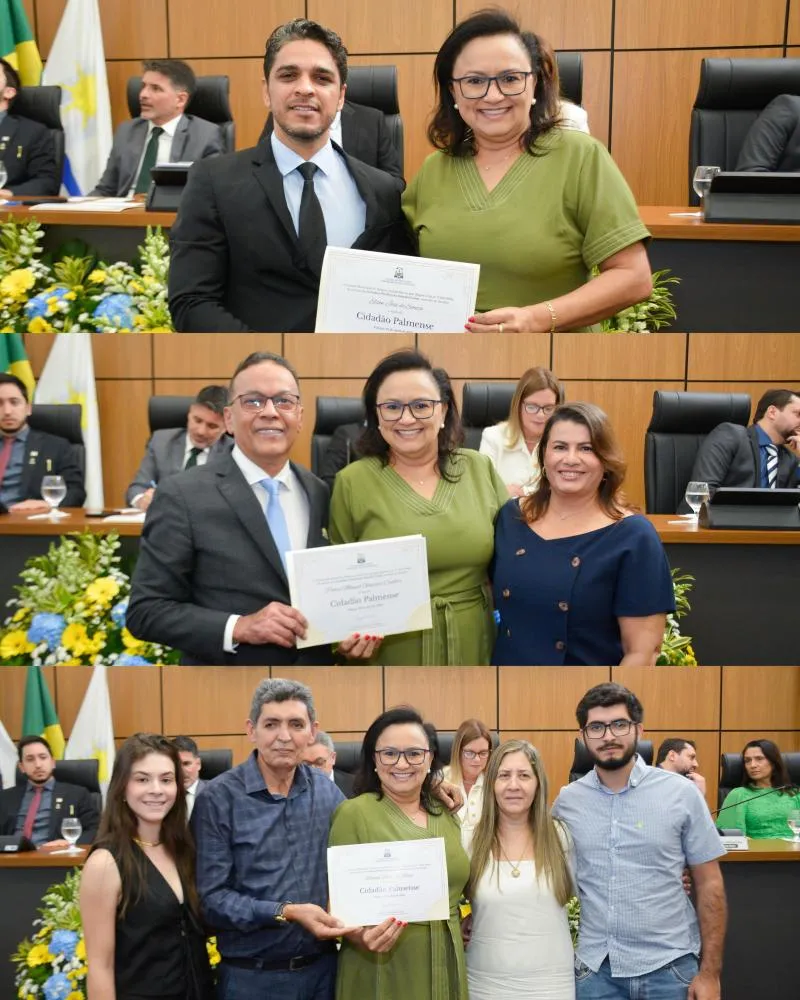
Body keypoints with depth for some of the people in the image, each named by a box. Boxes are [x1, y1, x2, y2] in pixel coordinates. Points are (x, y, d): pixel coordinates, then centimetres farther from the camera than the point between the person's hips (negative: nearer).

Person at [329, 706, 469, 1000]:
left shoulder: (446, 817, 7)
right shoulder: (353, 814, -9)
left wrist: (465, 933, 5)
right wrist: (360, 935, -27)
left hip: (445, 970, 5)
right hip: (383, 976, -5)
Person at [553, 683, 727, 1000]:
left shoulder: (681, 793, -4)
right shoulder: (566, 801, 2)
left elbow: (709, 884, -1)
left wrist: (710, 972, -5)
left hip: (668, 967, -1)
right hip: (594, 968, 2)